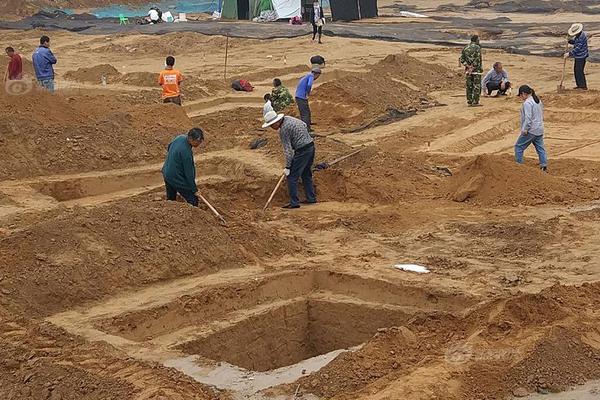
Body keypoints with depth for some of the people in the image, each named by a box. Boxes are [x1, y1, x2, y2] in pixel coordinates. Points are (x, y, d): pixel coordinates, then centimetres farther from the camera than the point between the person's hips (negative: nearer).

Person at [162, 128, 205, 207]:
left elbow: (169, 148, 18)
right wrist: (194, 190, -12)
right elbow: (189, 173, -21)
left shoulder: (180, 137, -4)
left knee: (170, 200, 20)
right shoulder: (186, 152, -29)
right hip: (177, 179, -10)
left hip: (166, 174, 10)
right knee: (193, 201, -2)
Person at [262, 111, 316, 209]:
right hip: (311, 146, 10)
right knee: (306, 174, 21)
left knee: (292, 177, -4)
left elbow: (288, 150, -16)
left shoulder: (283, 130, -17)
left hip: (302, 151, -10)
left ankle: (294, 202, -5)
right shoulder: (289, 118, 8)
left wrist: (287, 167, -12)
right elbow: (304, 125, 22)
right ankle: (311, 198, 26)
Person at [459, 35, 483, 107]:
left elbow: (461, 59, 6)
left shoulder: (465, 48, 9)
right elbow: (478, 59, -17)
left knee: (469, 86, 10)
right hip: (476, 69, -6)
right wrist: (480, 68, -9)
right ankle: (475, 102, -5)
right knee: (477, 86, -2)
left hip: (468, 69, 6)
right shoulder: (477, 47, -10)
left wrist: (466, 65, 0)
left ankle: (469, 102, 12)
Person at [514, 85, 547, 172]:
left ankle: (518, 164, 2)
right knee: (540, 148, 11)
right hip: (539, 130, 9)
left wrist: (524, 129, -20)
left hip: (531, 130, -9)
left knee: (519, 147, 1)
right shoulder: (538, 100, 13)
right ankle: (544, 166, 9)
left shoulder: (527, 103, -17)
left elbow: (528, 118, -23)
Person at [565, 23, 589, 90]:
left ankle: (584, 86, 2)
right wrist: (569, 40, -1)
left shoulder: (582, 37, -23)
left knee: (579, 71, -6)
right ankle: (579, 85, 23)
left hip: (581, 56, -10)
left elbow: (578, 48, -24)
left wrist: (569, 54, -21)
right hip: (578, 56, 10)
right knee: (576, 70, 14)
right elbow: (574, 41, 20)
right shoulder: (578, 35, 8)